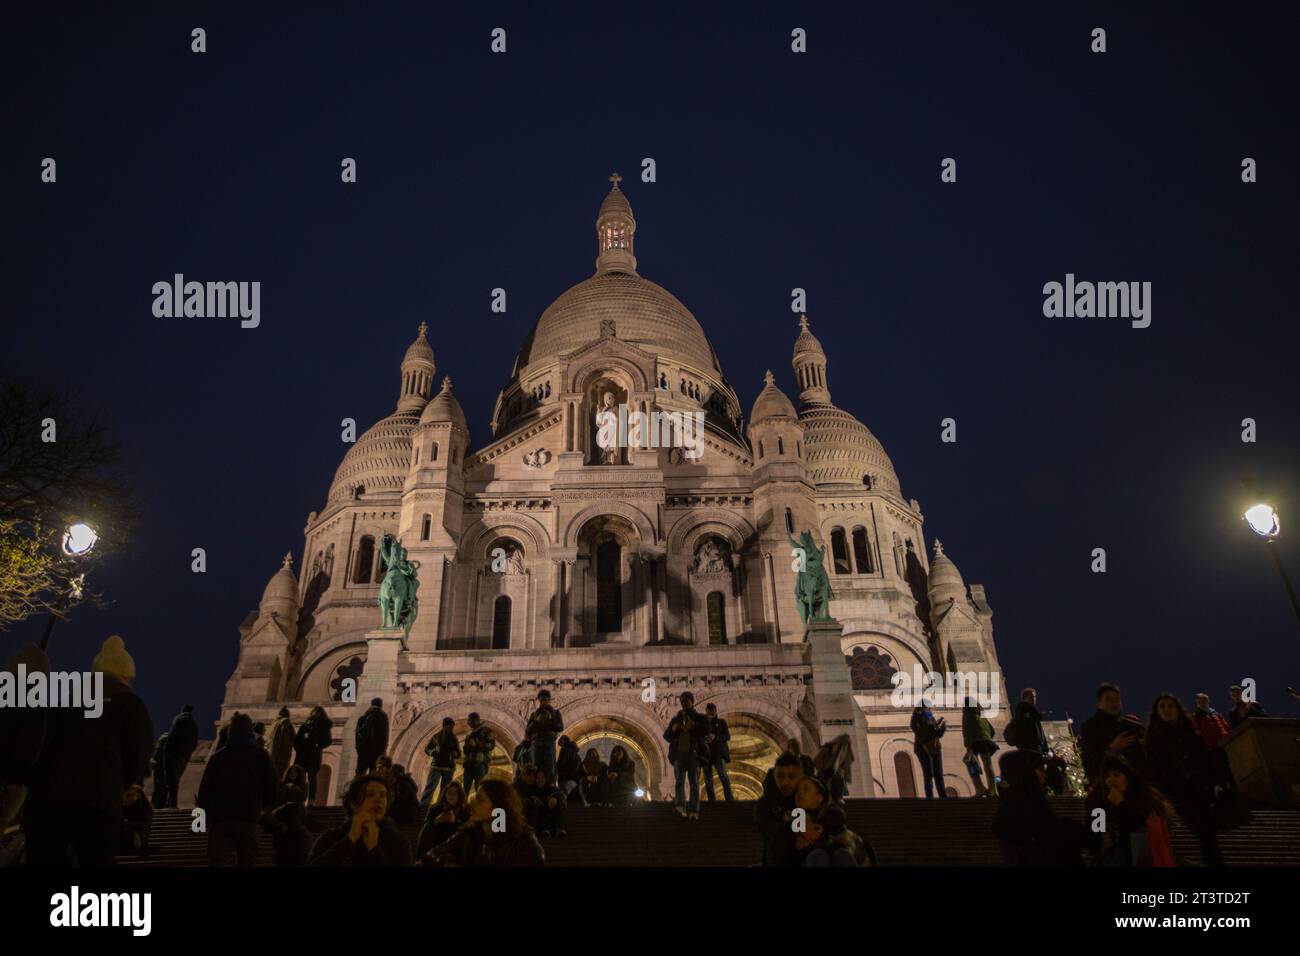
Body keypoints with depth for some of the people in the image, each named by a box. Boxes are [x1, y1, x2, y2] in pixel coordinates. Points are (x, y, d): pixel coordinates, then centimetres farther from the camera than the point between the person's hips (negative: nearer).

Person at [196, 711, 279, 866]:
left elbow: (204, 789, 5)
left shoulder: (217, 757, 10)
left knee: (218, 862, 1)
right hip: (248, 818, -1)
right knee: (247, 861, 11)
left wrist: (205, 812, 17)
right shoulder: (260, 755, 6)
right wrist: (266, 805, 19)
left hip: (219, 818, 1)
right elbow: (273, 786, 1)